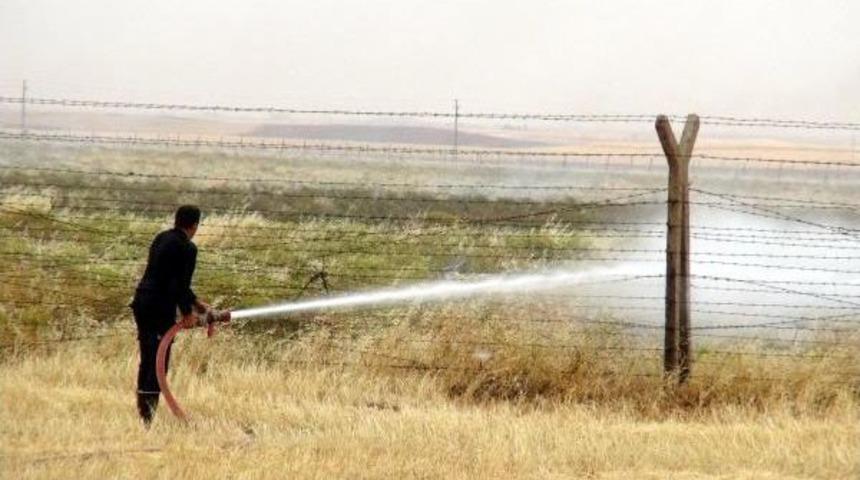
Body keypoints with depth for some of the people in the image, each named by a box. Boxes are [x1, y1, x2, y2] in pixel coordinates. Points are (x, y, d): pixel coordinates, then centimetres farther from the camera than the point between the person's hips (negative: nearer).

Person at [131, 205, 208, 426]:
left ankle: (142, 413, 20)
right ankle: (148, 418, -8)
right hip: (161, 309, -9)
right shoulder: (187, 248, -12)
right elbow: (180, 284, -16)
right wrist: (187, 312, -3)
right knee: (159, 363, -5)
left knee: (147, 360, 15)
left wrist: (195, 302, 25)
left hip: (142, 302, 9)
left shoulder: (162, 238, 15)